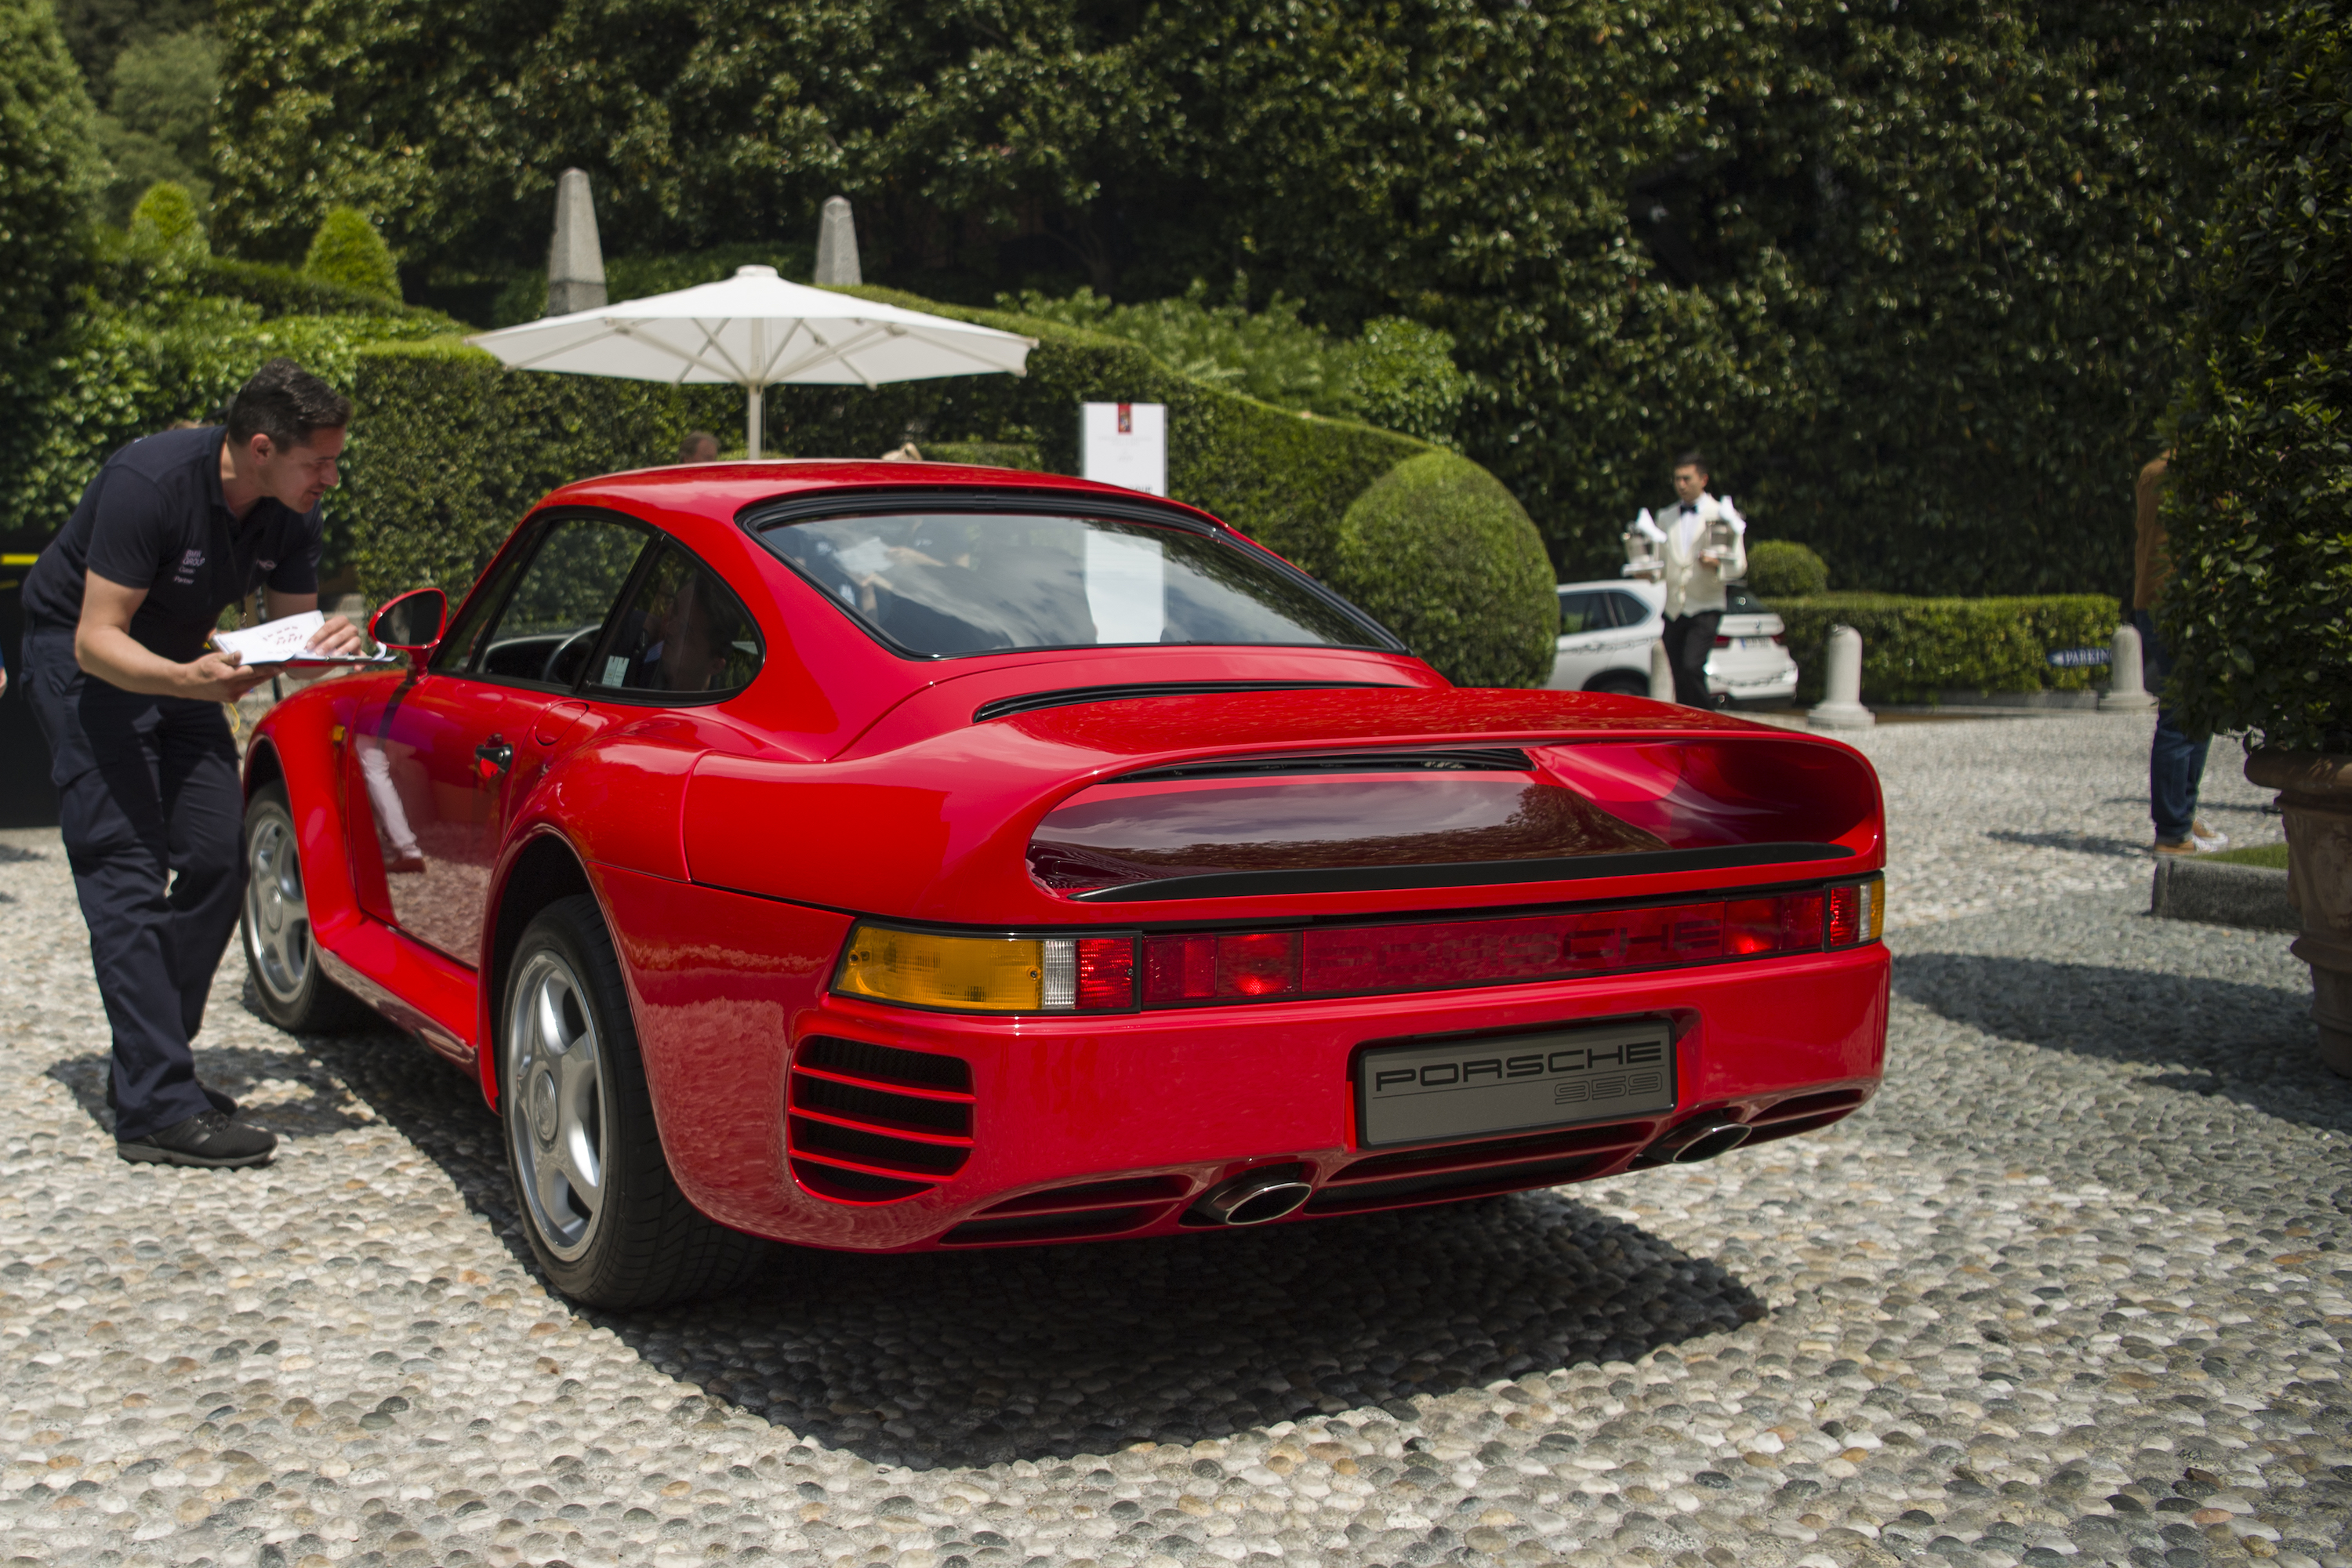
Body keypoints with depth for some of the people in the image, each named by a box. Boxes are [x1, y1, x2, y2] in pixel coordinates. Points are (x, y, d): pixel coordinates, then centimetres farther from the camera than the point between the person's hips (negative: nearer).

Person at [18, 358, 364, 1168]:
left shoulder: (291, 512, -10)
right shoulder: (151, 483, -31)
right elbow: (97, 639, -30)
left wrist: (326, 643, -25)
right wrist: (188, 679, -49)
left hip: (180, 665, 7)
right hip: (83, 660, -7)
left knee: (216, 862, -1)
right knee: (127, 870, -15)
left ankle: (149, 1065, 13)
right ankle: (157, 1108, -19)